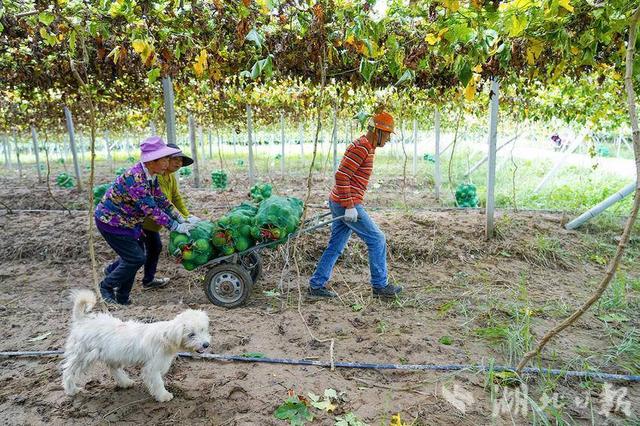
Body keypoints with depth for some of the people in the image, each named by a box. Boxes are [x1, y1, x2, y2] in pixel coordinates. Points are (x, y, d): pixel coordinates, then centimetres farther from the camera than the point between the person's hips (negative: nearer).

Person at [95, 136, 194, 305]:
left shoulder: (151, 175, -4)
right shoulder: (135, 178, -32)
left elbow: (161, 199, 3)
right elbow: (151, 209, -33)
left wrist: (181, 218, -3)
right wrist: (175, 227, -28)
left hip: (126, 220, 8)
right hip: (110, 221, -8)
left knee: (134, 255, 15)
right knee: (136, 258, -6)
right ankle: (107, 286, 15)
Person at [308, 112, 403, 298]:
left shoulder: (367, 147, 17)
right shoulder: (361, 147, -15)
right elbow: (341, 176, -23)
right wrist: (350, 206, -24)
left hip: (340, 204, 10)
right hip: (347, 205, -10)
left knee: (336, 246, 12)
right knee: (377, 240, -2)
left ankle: (316, 285, 17)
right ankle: (380, 285, 9)